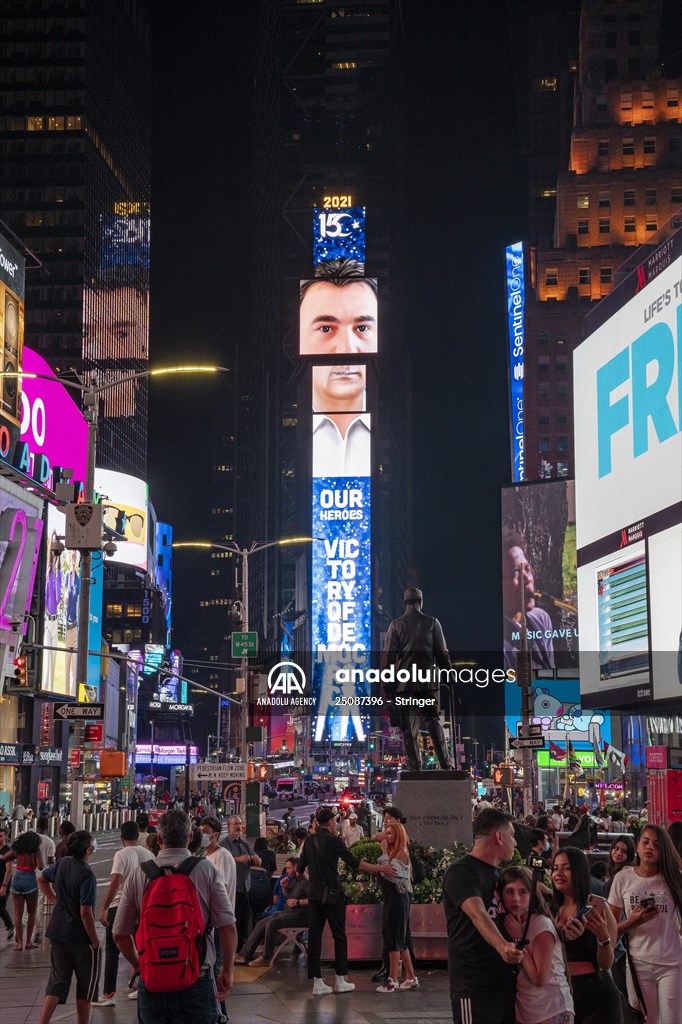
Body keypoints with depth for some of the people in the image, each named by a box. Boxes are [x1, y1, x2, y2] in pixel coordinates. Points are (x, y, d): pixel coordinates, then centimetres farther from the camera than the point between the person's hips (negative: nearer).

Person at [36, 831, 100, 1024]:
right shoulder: (86, 874, -22)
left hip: (58, 932, 6)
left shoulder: (62, 864, 0)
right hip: (80, 937, -6)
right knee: (86, 986, 10)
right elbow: (85, 912, -24)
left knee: (57, 981, 12)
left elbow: (41, 880, 20)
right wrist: (95, 941, -15)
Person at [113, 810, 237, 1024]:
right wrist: (226, 971, 5)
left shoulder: (137, 875, 0)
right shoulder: (207, 870, -5)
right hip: (197, 982, -2)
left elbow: (119, 934, 5)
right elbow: (228, 928, -8)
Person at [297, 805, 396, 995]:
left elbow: (299, 869, 17)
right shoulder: (333, 840, -10)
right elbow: (354, 863, -13)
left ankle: (317, 982, 4)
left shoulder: (309, 841, 9)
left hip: (314, 894, 6)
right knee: (339, 936, 4)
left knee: (314, 936, 5)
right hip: (332, 894, -6)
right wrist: (380, 868, -7)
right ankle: (341, 980, 6)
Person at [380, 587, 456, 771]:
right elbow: (442, 653, 3)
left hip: (404, 681, 0)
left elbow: (388, 655, 0)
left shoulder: (396, 625, 2)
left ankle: (415, 768, 3)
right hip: (428, 679, 1)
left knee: (409, 727, 4)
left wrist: (387, 683, 4)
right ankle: (445, 763, 0)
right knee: (433, 721, 9)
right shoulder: (432, 623, 3)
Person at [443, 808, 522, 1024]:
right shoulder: (461, 872, -11)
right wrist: (501, 946, -45)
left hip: (505, 980, 9)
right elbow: (477, 914, -28)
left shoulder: (499, 874, 18)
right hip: (474, 984, -8)